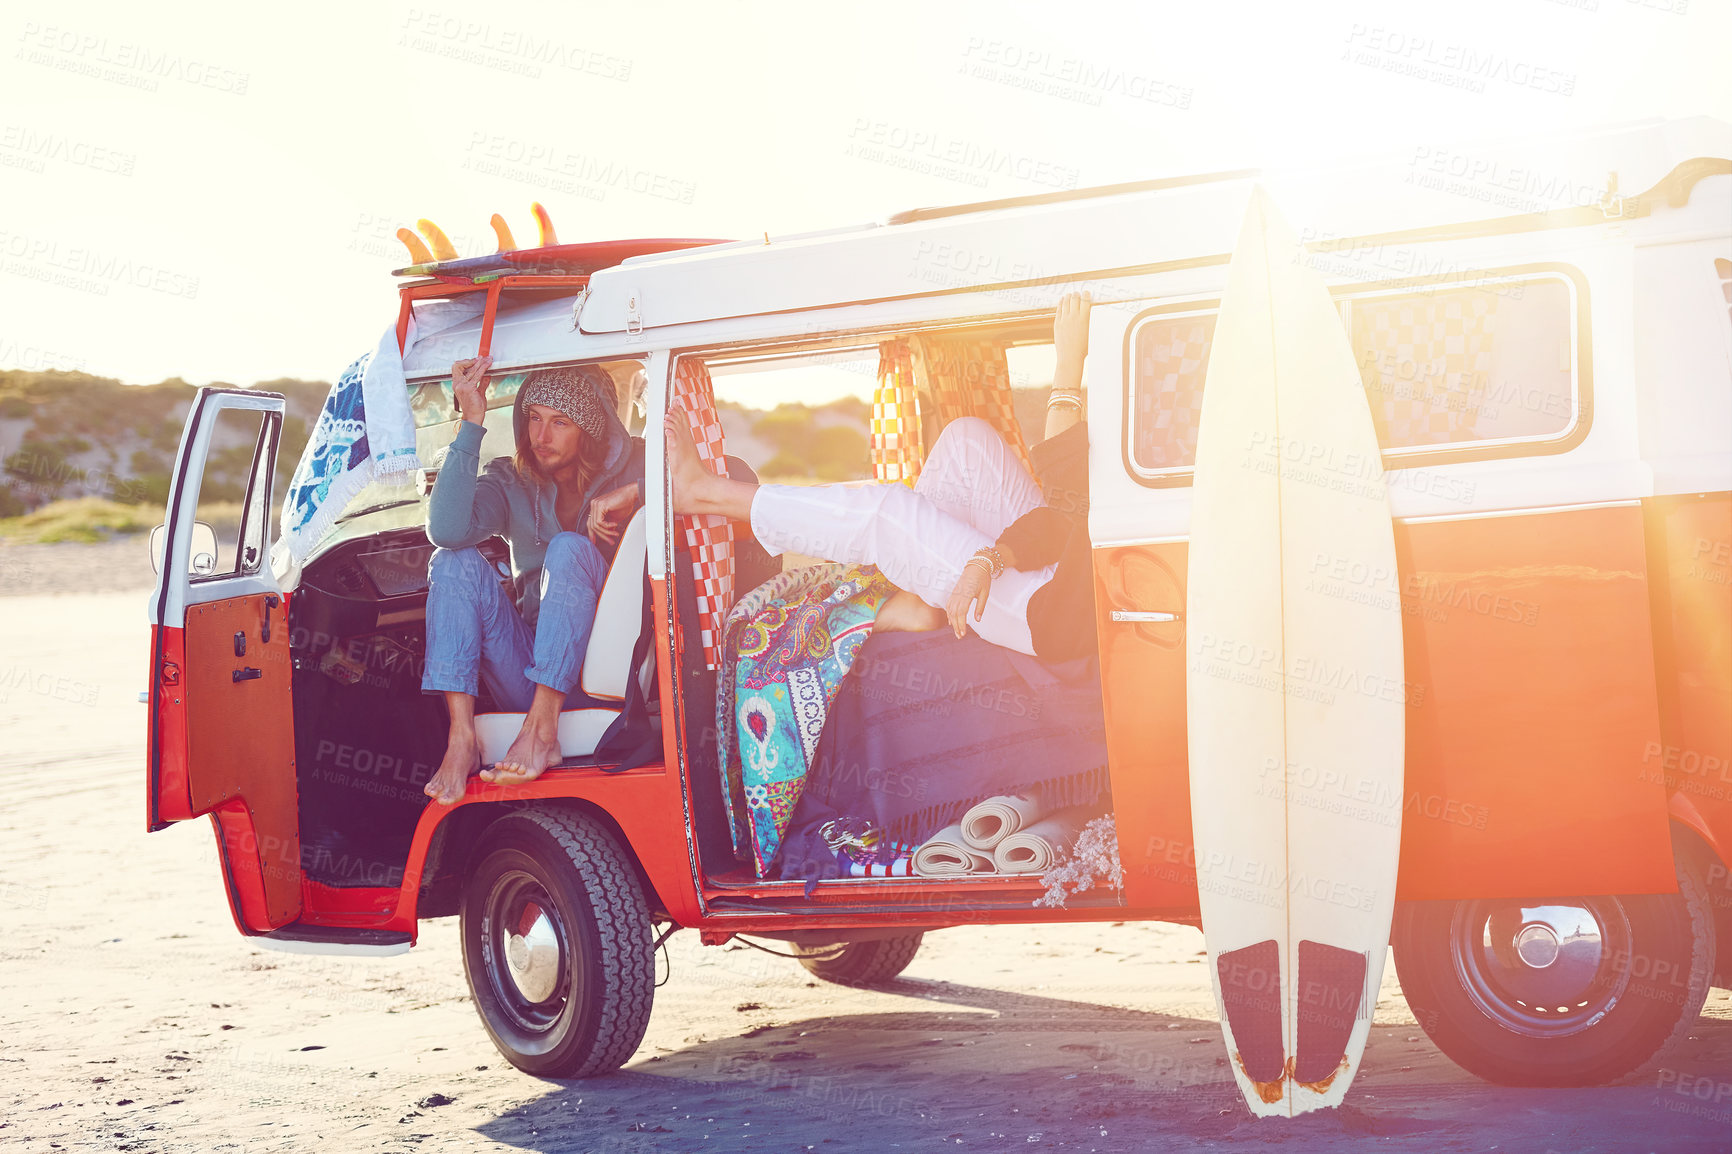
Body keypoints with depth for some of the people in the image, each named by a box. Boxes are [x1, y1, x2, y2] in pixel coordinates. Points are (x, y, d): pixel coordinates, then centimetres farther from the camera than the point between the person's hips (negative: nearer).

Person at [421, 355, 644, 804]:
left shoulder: (631, 467, 2)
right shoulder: (512, 482, 8)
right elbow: (447, 529, -13)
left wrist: (632, 493, -19)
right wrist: (471, 423, -15)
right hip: (531, 679, 3)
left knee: (568, 549, -25)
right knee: (456, 561, -15)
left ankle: (541, 731, -35)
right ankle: (461, 739, -28)